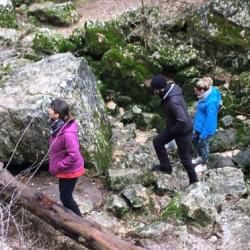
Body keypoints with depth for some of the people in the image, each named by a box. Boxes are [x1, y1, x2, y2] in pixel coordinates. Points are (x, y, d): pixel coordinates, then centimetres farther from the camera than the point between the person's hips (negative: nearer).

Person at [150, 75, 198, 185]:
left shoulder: (173, 101, -37)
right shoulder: (172, 88, -8)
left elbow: (183, 121, -38)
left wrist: (172, 131, -20)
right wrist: (170, 127, 12)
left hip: (183, 131, -9)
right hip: (173, 126, 9)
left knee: (185, 158, 10)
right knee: (157, 142, 20)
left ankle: (194, 181, 32)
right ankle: (165, 167, 36)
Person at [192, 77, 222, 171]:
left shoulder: (211, 102, -34)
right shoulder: (205, 96, -6)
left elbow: (210, 119, -26)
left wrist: (204, 134, -18)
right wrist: (195, 124, 20)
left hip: (206, 128, -9)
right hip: (199, 126, 9)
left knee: (203, 145, 12)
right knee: (195, 141, 26)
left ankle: (203, 165, 36)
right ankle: (200, 157, 50)